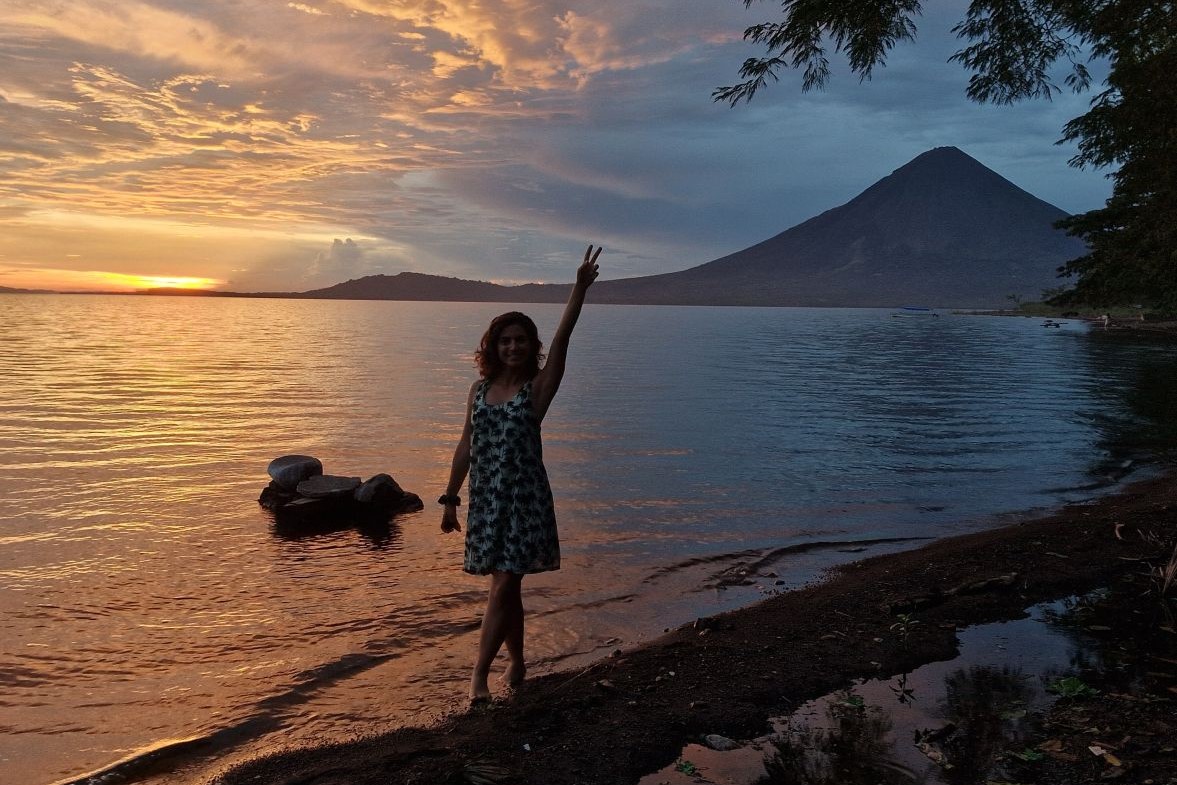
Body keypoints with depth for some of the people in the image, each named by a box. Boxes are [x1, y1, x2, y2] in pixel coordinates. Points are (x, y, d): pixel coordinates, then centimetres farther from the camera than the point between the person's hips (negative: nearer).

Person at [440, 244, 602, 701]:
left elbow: (562, 340, -16)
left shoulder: (538, 388, -4)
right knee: (506, 589, 14)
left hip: (524, 499, -4)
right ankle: (516, 661, 31)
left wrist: (580, 289, -26)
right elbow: (466, 446, 12)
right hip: (486, 498, 4)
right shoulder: (480, 389, 7)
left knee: (503, 588, -5)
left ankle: (480, 672, 4)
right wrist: (450, 498, 12)